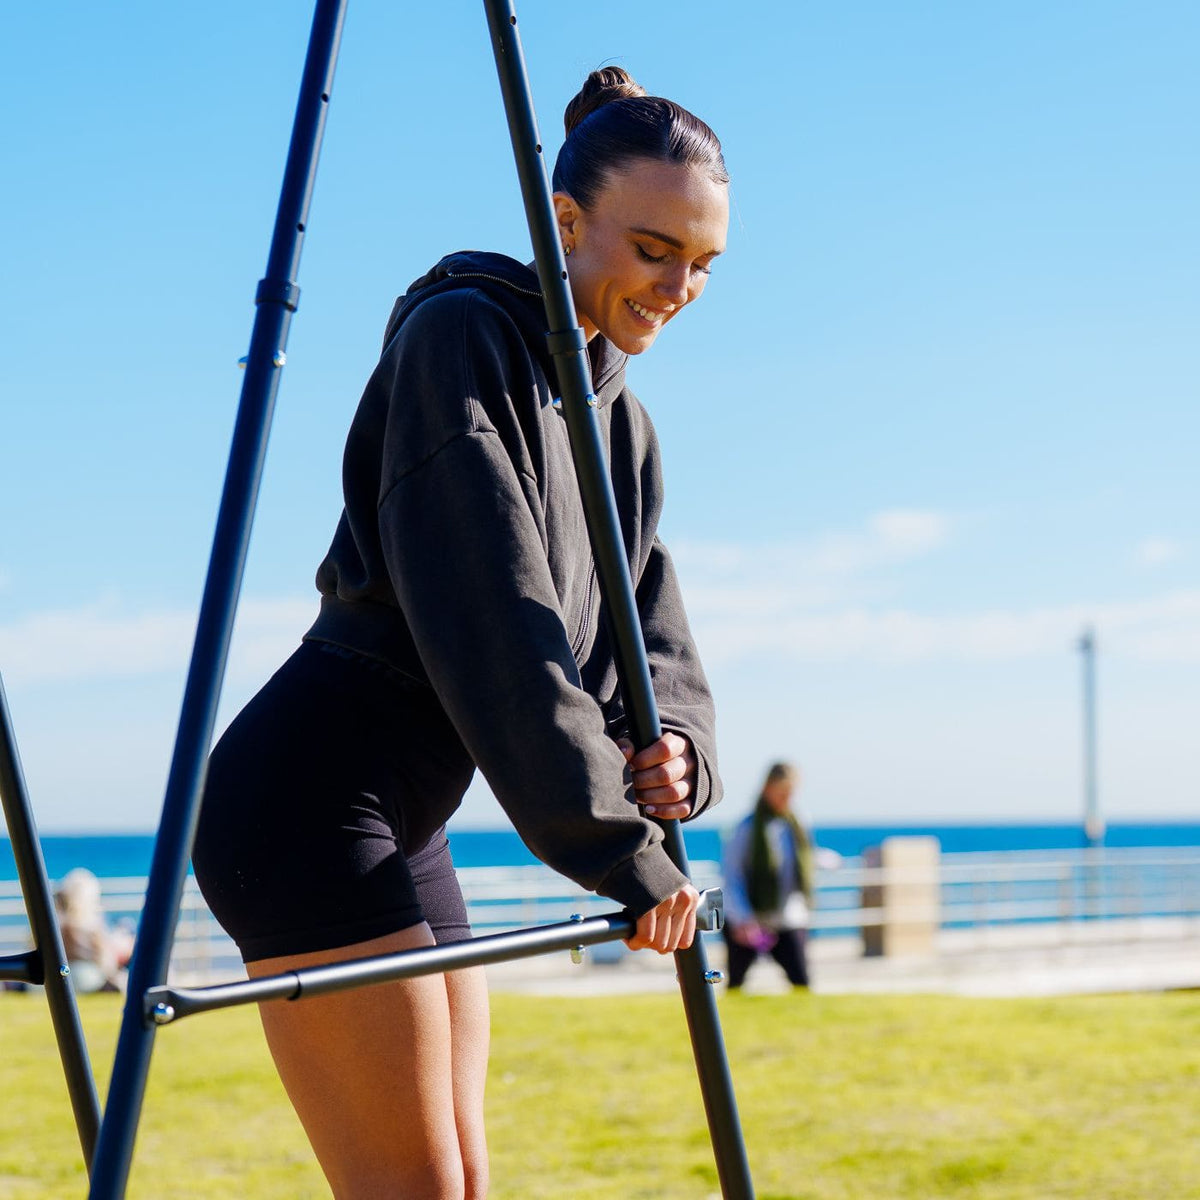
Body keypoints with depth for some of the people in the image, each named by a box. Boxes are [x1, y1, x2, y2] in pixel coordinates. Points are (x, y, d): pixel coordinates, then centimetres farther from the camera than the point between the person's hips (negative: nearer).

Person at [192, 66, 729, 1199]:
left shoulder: (623, 427, 14)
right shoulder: (458, 336, -13)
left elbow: (652, 639, 12)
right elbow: (485, 617, -22)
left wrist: (669, 747, -12)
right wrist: (618, 846, -22)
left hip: (399, 830, 9)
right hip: (305, 806, -9)